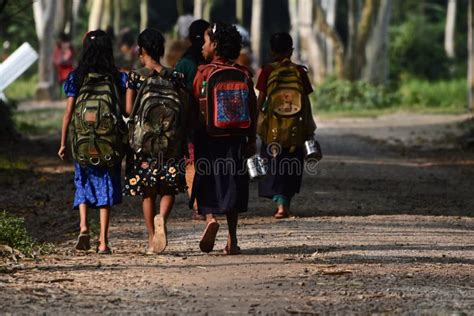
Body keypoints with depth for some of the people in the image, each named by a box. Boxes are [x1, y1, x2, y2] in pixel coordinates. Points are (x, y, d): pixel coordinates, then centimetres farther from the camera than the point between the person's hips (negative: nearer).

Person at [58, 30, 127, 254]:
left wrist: (63, 143, 5)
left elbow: (68, 113, -1)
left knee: (84, 184, 16)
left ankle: (83, 225, -7)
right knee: (106, 187, 8)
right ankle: (103, 241, 5)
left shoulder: (77, 78, -1)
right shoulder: (117, 78, 0)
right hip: (110, 142, 0)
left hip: (82, 141, 0)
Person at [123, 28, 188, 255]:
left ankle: (152, 240, 9)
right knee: (169, 189, 11)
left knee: (147, 192, 10)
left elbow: (129, 109, -8)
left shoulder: (136, 77, -3)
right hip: (172, 143, 1)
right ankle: (162, 217, -19)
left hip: (143, 142, -1)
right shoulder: (175, 77, 2)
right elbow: (185, 108, -2)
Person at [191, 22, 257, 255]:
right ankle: (232, 240, 9)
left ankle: (210, 218, -20)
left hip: (208, 139, -3)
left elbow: (193, 109, -5)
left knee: (206, 183, 7)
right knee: (232, 186, 9)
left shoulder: (204, 73, -7)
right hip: (235, 139, 3)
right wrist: (251, 140, 12)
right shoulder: (243, 74, 2)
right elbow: (252, 110, 4)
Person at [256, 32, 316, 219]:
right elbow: (306, 101, 3)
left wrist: (255, 120, 7)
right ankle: (286, 204, 18)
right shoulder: (299, 72, 1)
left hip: (273, 126, -2)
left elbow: (260, 99, -3)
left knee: (274, 163, 4)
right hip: (295, 127, 2)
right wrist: (309, 128, 9)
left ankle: (280, 202, -12)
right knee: (291, 167, 14)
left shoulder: (268, 71, -4)